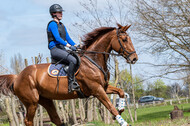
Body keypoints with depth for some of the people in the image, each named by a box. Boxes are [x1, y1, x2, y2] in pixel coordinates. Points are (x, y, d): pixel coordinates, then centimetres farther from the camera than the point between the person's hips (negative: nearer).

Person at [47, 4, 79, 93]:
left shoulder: (61, 25, 21)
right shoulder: (52, 24, -6)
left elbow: (68, 38, 19)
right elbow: (57, 38, -18)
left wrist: (76, 46, 3)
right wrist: (69, 46, -26)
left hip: (62, 49, 9)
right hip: (55, 49, -9)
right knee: (73, 60, -29)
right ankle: (71, 84, -30)